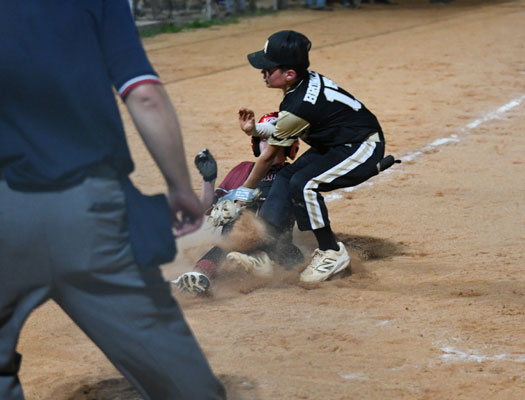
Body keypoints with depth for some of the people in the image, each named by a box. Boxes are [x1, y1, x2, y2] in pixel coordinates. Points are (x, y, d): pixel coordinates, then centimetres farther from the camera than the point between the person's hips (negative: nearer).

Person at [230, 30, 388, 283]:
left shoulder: (297, 106, -27)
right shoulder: (307, 81, -4)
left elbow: (269, 156, -14)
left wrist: (245, 190, -1)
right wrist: (256, 130, 4)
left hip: (363, 149, -10)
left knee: (303, 184, -25)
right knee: (286, 177, 0)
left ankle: (332, 253, -10)